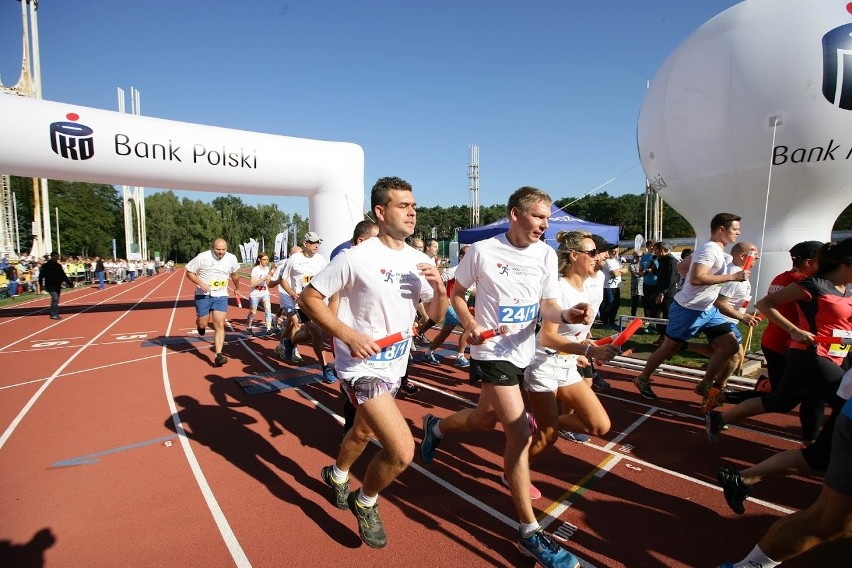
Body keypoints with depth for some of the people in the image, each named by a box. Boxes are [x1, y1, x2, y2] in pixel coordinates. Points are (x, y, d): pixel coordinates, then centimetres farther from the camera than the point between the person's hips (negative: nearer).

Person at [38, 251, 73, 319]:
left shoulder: (58, 266, 12)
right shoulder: (46, 265, -7)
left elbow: (63, 275, 16)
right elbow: (41, 275, -11)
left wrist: (69, 283, 13)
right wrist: (41, 284, -20)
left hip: (57, 286, 7)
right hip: (50, 286, -6)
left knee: (56, 300, 12)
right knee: (55, 298, -18)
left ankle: (54, 314, 23)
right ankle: (54, 315, -12)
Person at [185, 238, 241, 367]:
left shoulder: (231, 258, -2)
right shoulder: (202, 257, -12)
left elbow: (234, 274, 17)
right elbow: (189, 272, -5)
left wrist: (237, 288, 30)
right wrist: (201, 283, -20)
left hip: (221, 296, 2)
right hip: (203, 295, -1)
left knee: (220, 325, -7)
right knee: (203, 324, 6)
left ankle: (218, 355, -8)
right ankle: (200, 325, 46)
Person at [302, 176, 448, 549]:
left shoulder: (418, 261, 0)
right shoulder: (356, 258, -19)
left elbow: (436, 315, 5)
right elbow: (309, 297, -13)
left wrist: (440, 287, -16)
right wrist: (348, 335, -24)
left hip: (395, 366, 7)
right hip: (362, 366, -7)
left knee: (364, 431, 28)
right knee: (402, 451, -16)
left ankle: (336, 475, 60)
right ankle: (365, 502, 17)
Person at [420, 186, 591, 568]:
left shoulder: (546, 255, -1)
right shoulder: (483, 251, -13)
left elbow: (547, 307, 1)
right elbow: (456, 293, -2)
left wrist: (568, 315, -22)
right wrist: (470, 325, -19)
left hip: (523, 352, 6)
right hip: (491, 352, -6)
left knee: (484, 420, 21)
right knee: (520, 434, -11)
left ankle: (435, 427, 53)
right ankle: (530, 532, 5)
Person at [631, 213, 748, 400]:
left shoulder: (715, 250, 12)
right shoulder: (710, 250, -20)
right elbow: (696, 279, -33)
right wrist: (732, 277, -28)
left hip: (707, 310, 9)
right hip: (688, 310, -9)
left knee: (731, 346, 4)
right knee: (669, 348, 4)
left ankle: (706, 384, 16)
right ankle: (643, 379, 22)